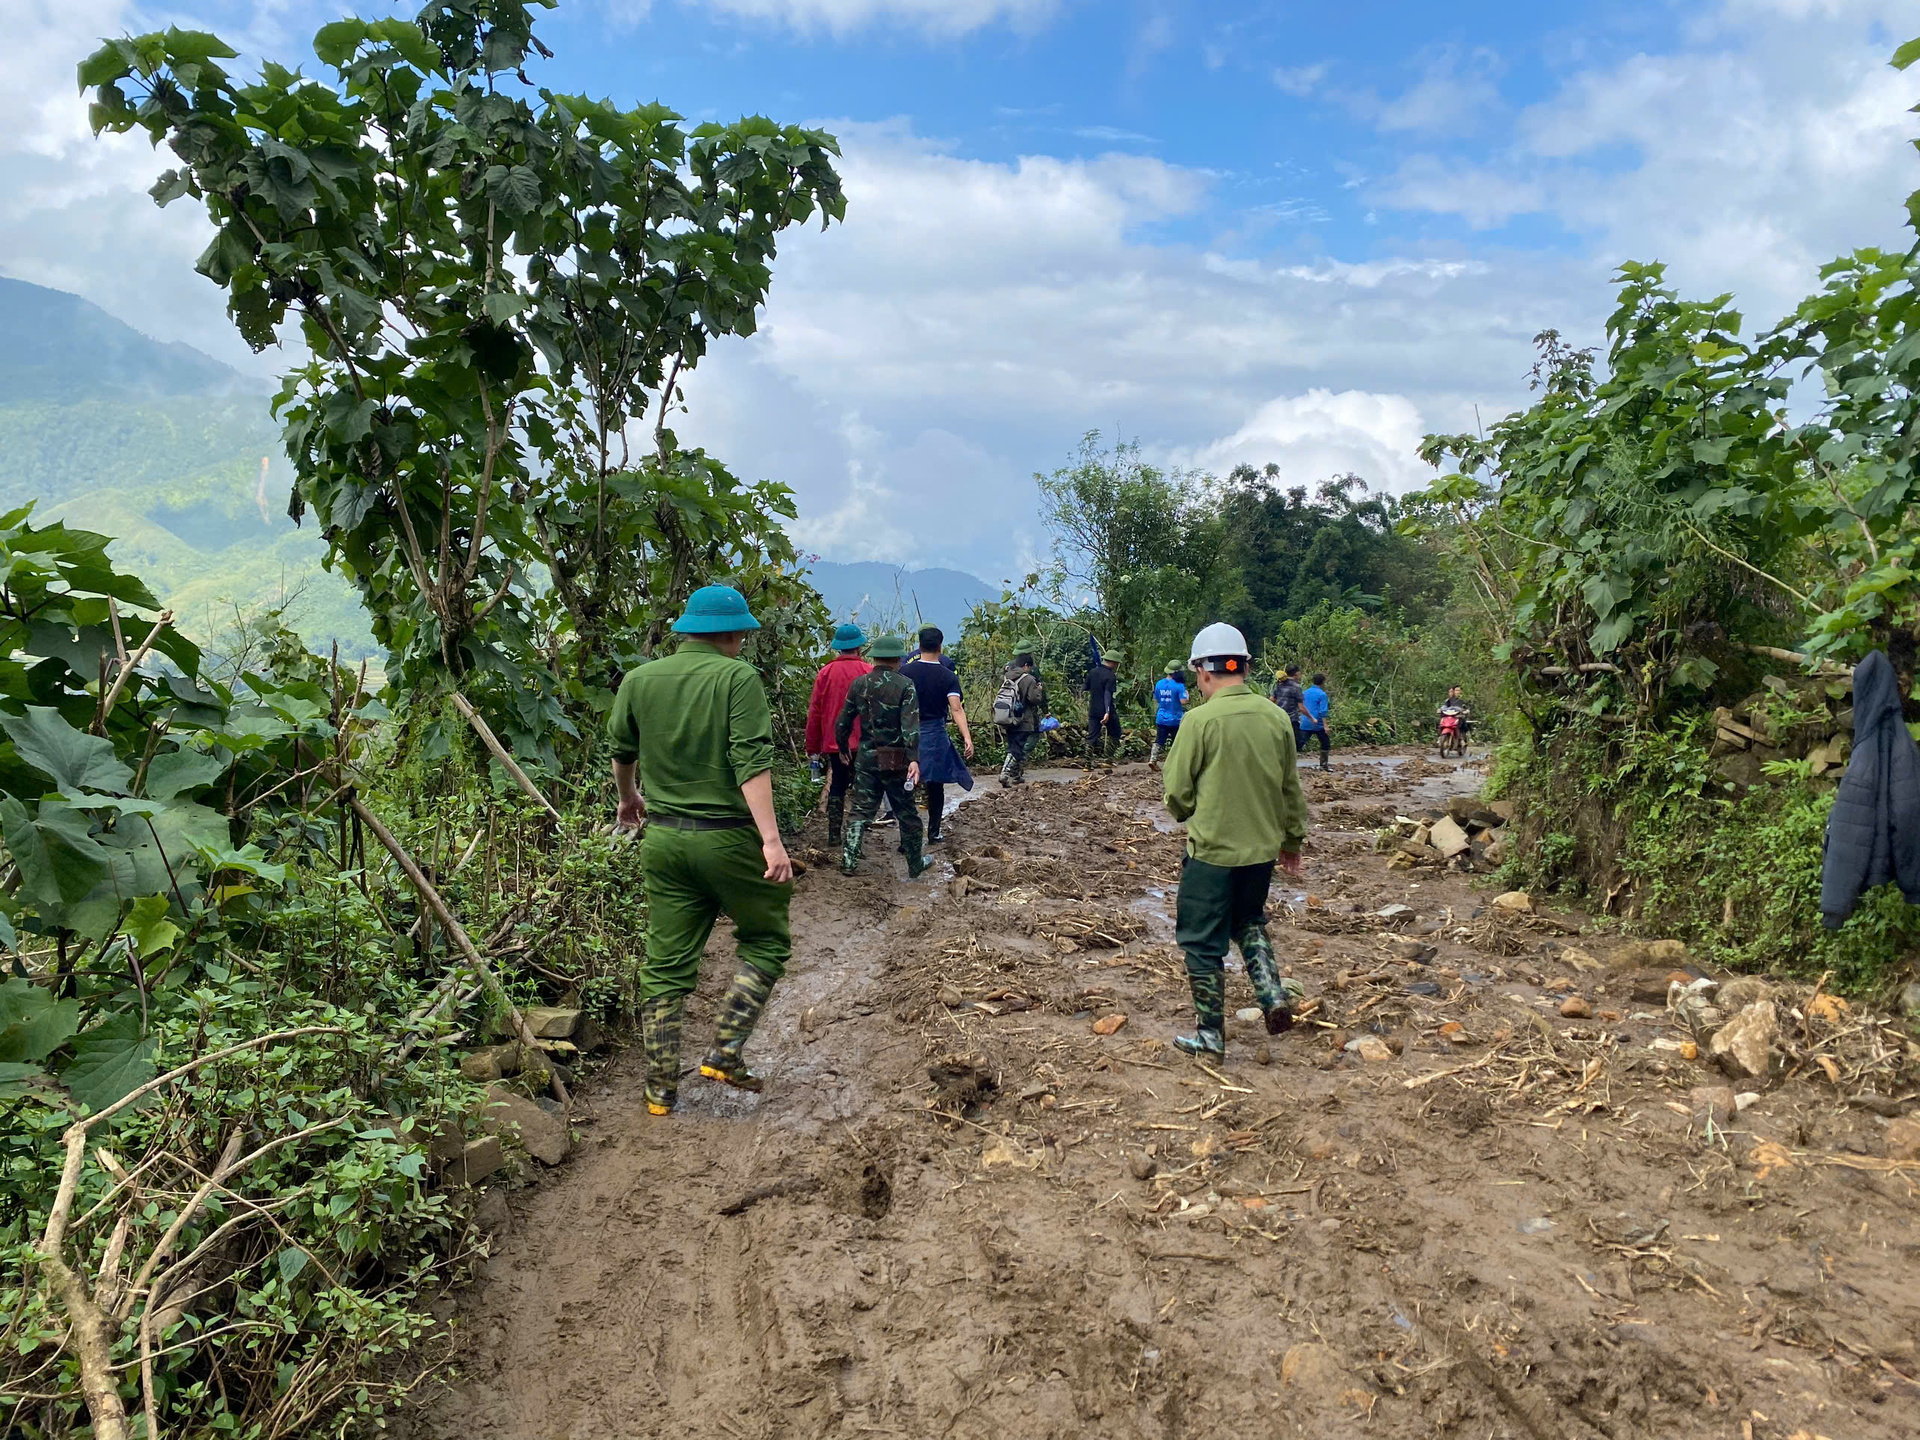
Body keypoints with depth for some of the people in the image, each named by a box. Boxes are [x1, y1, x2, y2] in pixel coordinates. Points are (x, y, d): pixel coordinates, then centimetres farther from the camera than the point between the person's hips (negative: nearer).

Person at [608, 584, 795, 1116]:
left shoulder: (638, 680, 7)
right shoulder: (738, 677, -9)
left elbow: (621, 754, 19)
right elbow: (751, 763, -18)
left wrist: (630, 799, 39)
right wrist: (772, 840, -20)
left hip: (662, 836, 5)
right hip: (727, 836, -5)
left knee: (666, 964, 12)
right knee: (766, 941, 14)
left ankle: (660, 1088, 16)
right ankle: (724, 1052, 7)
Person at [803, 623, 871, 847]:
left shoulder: (825, 672, 0)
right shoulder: (868, 672, -7)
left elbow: (814, 712, 3)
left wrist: (813, 746, 10)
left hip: (833, 743, 3)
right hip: (862, 743, -3)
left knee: (836, 787, 12)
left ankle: (833, 834, 10)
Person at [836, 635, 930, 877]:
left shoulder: (859, 684, 2)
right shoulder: (905, 685, -9)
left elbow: (843, 722, 7)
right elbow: (910, 725, -20)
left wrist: (843, 748, 23)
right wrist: (914, 758, -25)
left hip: (866, 758, 3)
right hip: (896, 760, -3)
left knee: (861, 811, 9)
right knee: (907, 813, 10)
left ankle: (849, 861, -2)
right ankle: (915, 865, 20)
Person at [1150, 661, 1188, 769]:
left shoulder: (1159, 684, 2)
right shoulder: (1179, 686, -16)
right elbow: (1183, 701, -21)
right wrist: (1186, 693, -2)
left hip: (1161, 719, 4)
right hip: (1175, 719, -4)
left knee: (1159, 741, 11)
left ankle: (1153, 759, -1)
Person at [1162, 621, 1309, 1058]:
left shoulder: (1201, 720, -17)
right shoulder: (1275, 718, -1)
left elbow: (1177, 790, -10)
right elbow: (1291, 788, 9)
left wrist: (1187, 816, 12)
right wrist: (1293, 839, 22)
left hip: (1212, 848, -5)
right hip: (1262, 847, 6)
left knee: (1203, 940, 9)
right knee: (1249, 923, 28)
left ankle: (1211, 1034, 17)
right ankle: (1273, 994, 11)